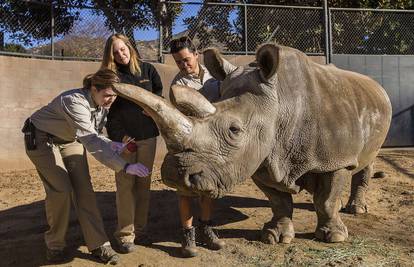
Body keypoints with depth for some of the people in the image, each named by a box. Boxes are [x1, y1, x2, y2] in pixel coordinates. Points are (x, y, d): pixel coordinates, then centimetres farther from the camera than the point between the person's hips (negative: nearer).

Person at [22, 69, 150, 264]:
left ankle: (98, 244, -1)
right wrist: (125, 166, -52)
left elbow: (94, 136, -4)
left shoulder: (103, 104, -13)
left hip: (70, 140, 6)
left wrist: (113, 145, -26)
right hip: (41, 139, -6)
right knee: (61, 189, -13)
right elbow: (91, 142, -45)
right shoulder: (75, 102, -37)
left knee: (83, 189, -5)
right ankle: (54, 244, 9)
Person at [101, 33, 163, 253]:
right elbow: (109, 110, -2)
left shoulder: (147, 69, 7)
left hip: (147, 136, 3)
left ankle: (140, 229, 19)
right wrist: (121, 136, -10)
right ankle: (125, 235, 4)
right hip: (123, 137, -2)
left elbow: (159, 92, 16)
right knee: (125, 184, -4)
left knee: (144, 183, 8)